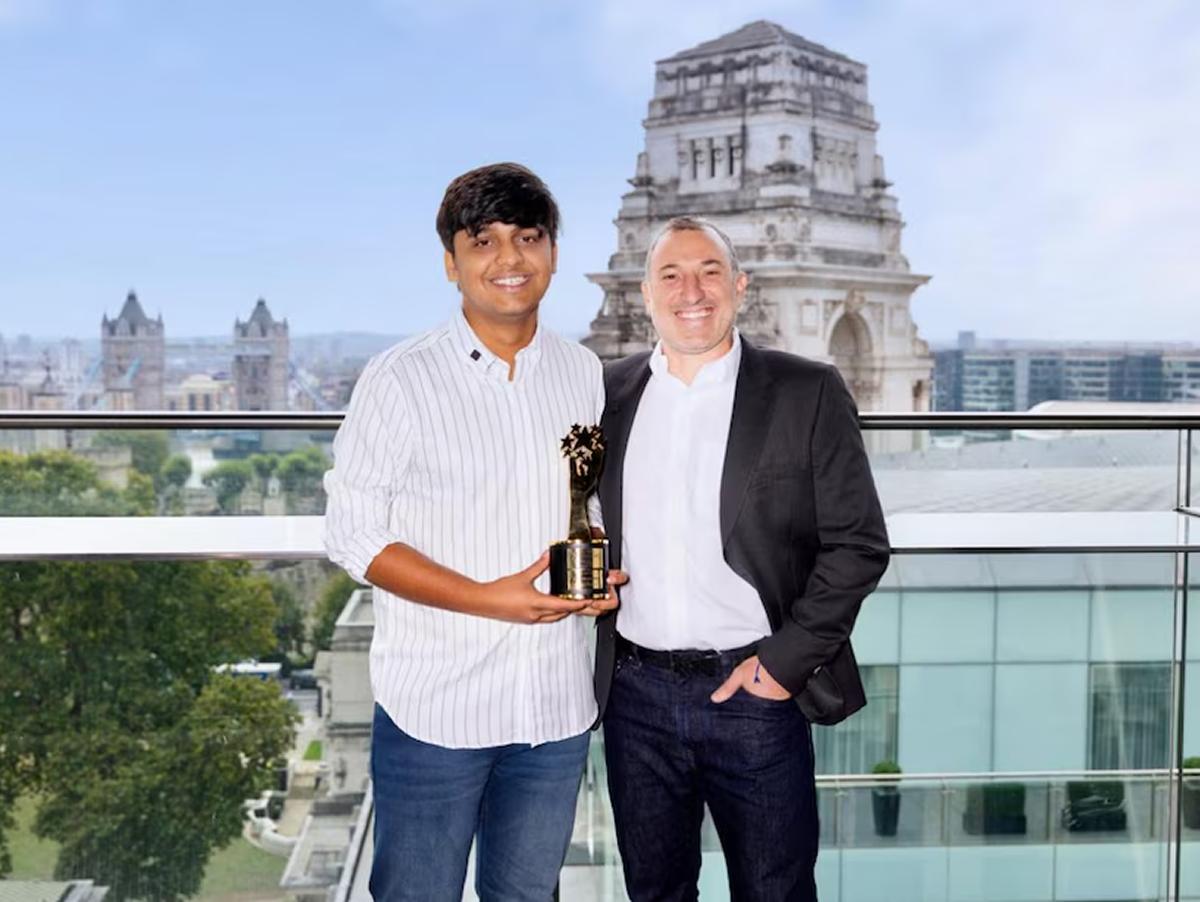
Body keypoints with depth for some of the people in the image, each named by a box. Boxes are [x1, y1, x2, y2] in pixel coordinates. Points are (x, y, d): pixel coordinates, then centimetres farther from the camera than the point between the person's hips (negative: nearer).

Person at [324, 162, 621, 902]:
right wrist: (489, 599, -18)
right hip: (438, 703, -4)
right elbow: (353, 535, -8)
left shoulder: (585, 374, 5)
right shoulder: (401, 380, -9)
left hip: (556, 702, 4)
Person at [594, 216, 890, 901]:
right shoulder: (610, 393, 6)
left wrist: (786, 660, -11)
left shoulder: (808, 393, -3)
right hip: (636, 692, 3)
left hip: (756, 690, -3)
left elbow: (859, 543, -5)